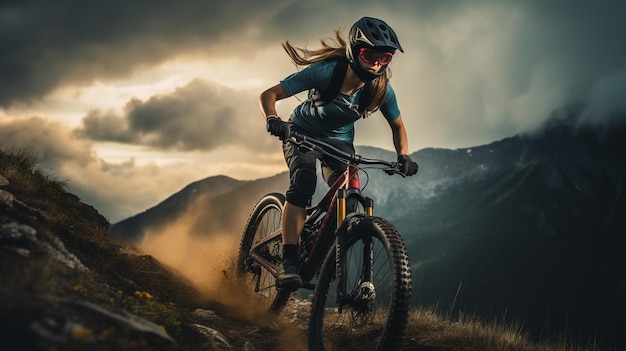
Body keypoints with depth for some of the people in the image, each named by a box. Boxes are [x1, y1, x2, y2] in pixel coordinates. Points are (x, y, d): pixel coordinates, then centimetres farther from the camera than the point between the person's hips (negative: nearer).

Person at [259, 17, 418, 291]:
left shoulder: (381, 89, -20)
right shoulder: (325, 71, -30)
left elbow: (397, 126, 0)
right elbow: (268, 95, -27)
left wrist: (403, 156, -19)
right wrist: (273, 120, -47)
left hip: (339, 141, 3)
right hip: (303, 133, -3)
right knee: (303, 182, -31)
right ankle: (289, 264, -31)